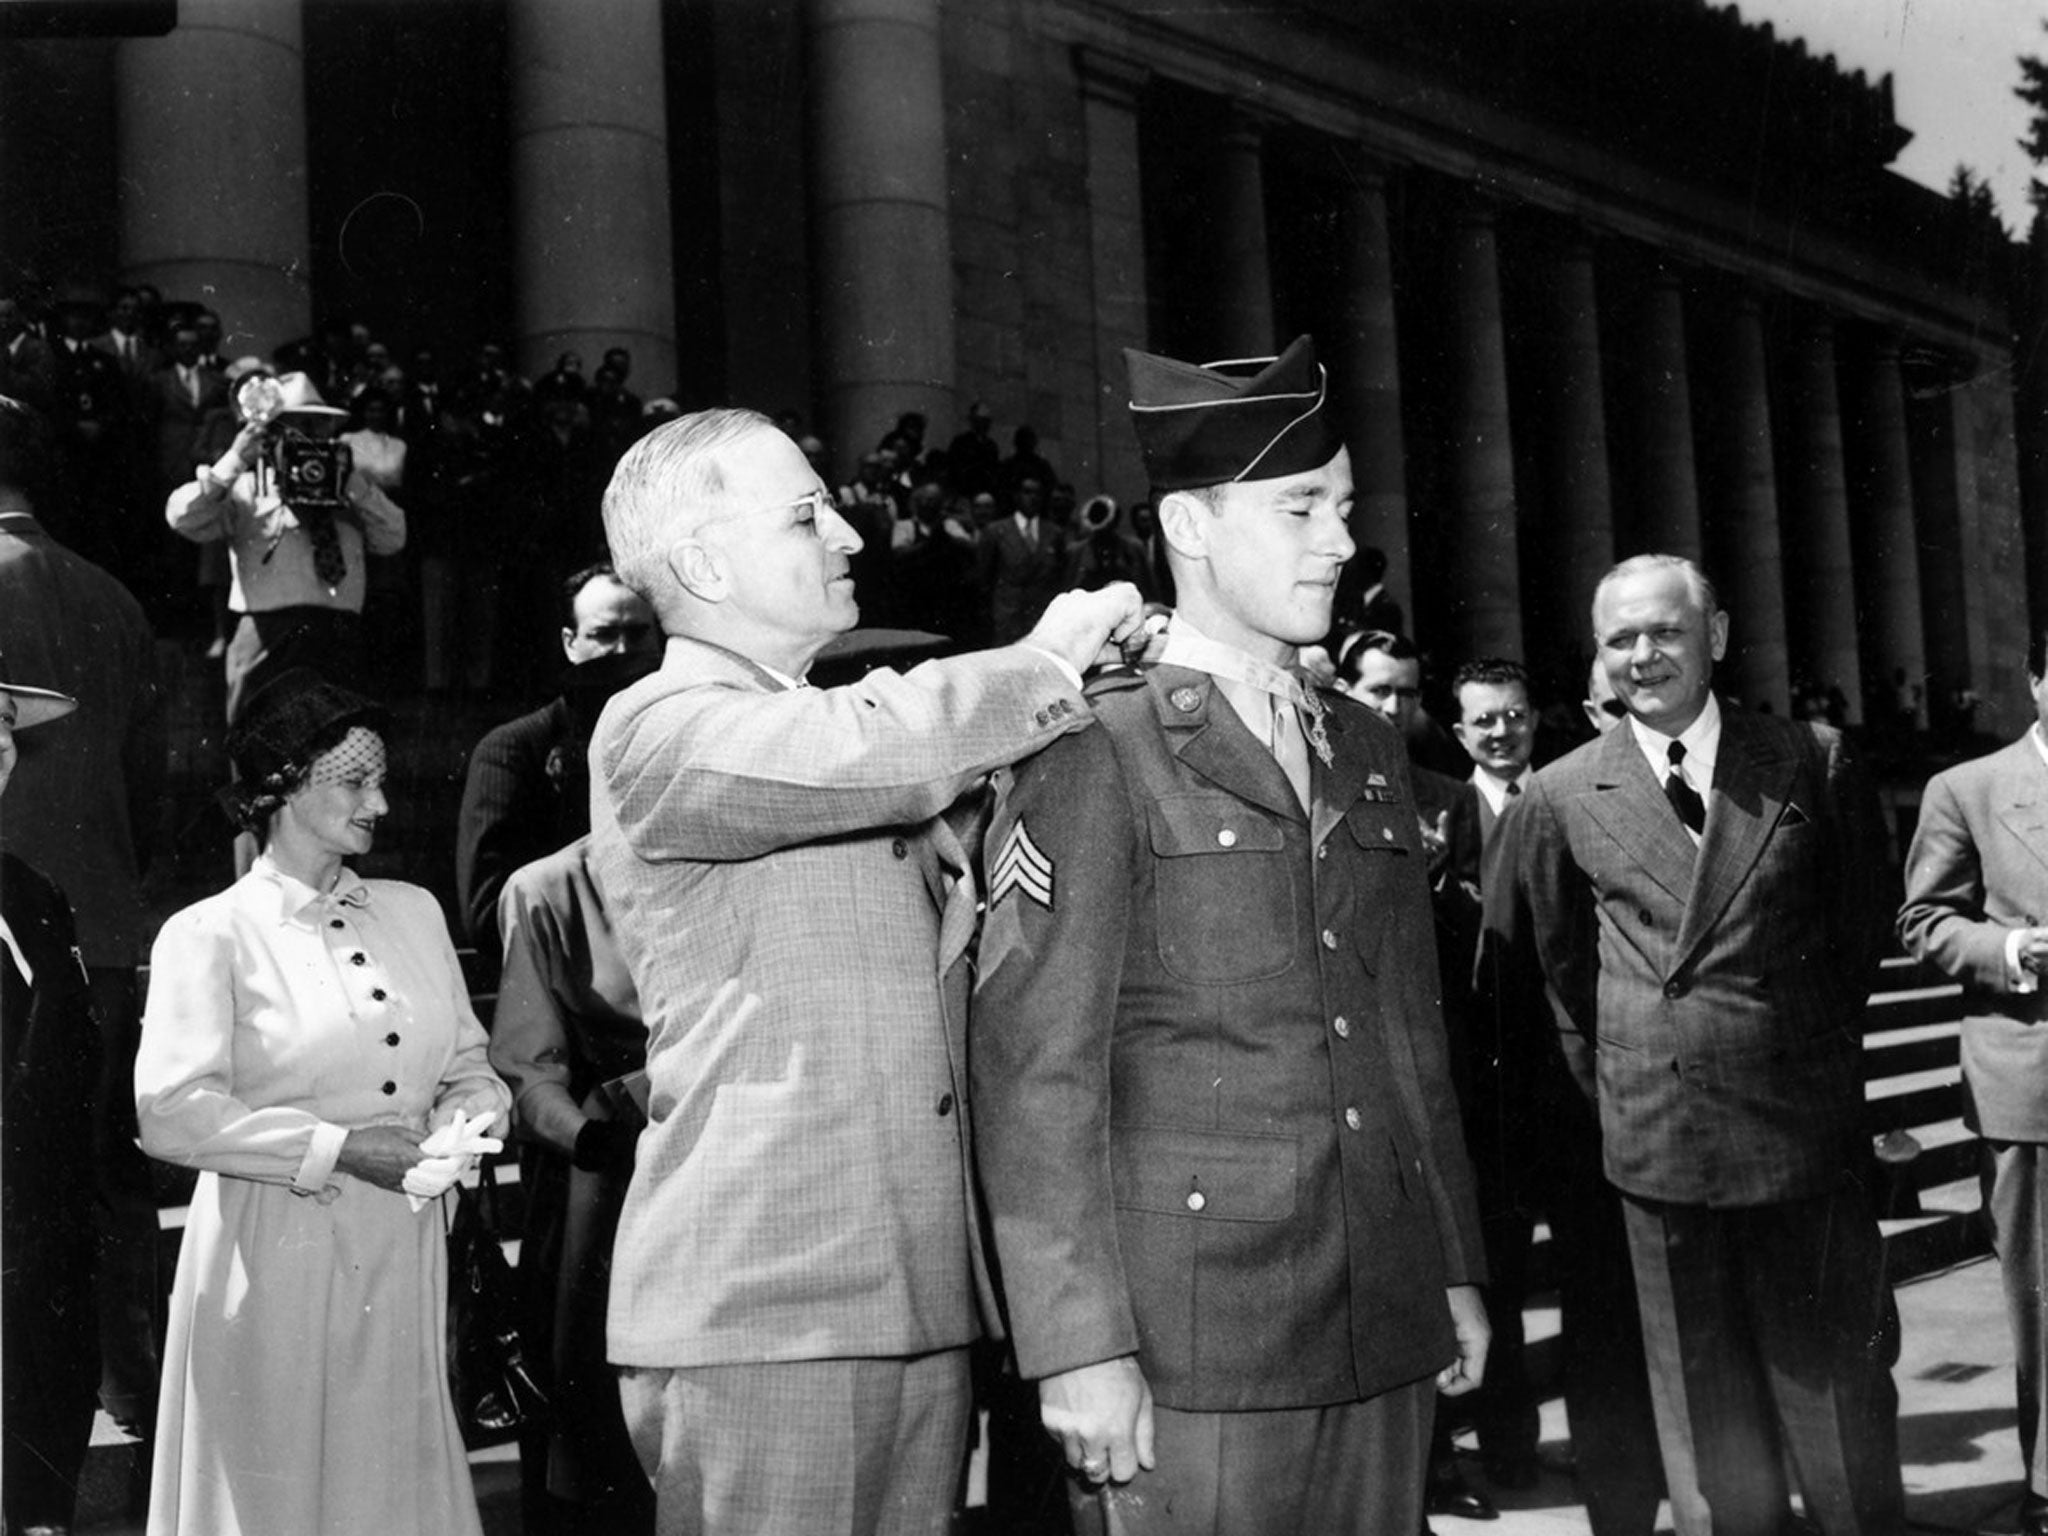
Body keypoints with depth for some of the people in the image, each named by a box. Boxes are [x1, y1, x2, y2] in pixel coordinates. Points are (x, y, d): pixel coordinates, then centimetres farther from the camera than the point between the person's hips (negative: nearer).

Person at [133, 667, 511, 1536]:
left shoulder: (414, 912, 12)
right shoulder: (211, 934, -4)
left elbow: (470, 1071, 14)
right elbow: (171, 1113, -14)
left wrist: (457, 1131, -7)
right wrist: (341, 1150, -16)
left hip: (403, 1260, 5)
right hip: (274, 1256, -4)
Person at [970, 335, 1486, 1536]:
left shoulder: (1370, 752, 14)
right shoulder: (1090, 754, -7)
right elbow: (1032, 1069, -11)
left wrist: (1457, 1270, 14)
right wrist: (1080, 1345, -14)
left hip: (1387, 1341, 6)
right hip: (1189, 1351, -5)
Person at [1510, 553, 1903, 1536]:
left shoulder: (1813, 763, -1)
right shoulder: (1560, 797, 1)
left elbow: (1862, 924, 11)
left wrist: (1812, 1043, 12)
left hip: (1806, 1124, 0)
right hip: (1656, 1137, 1)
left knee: (1837, 1382, 9)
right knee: (1705, 1402, 10)